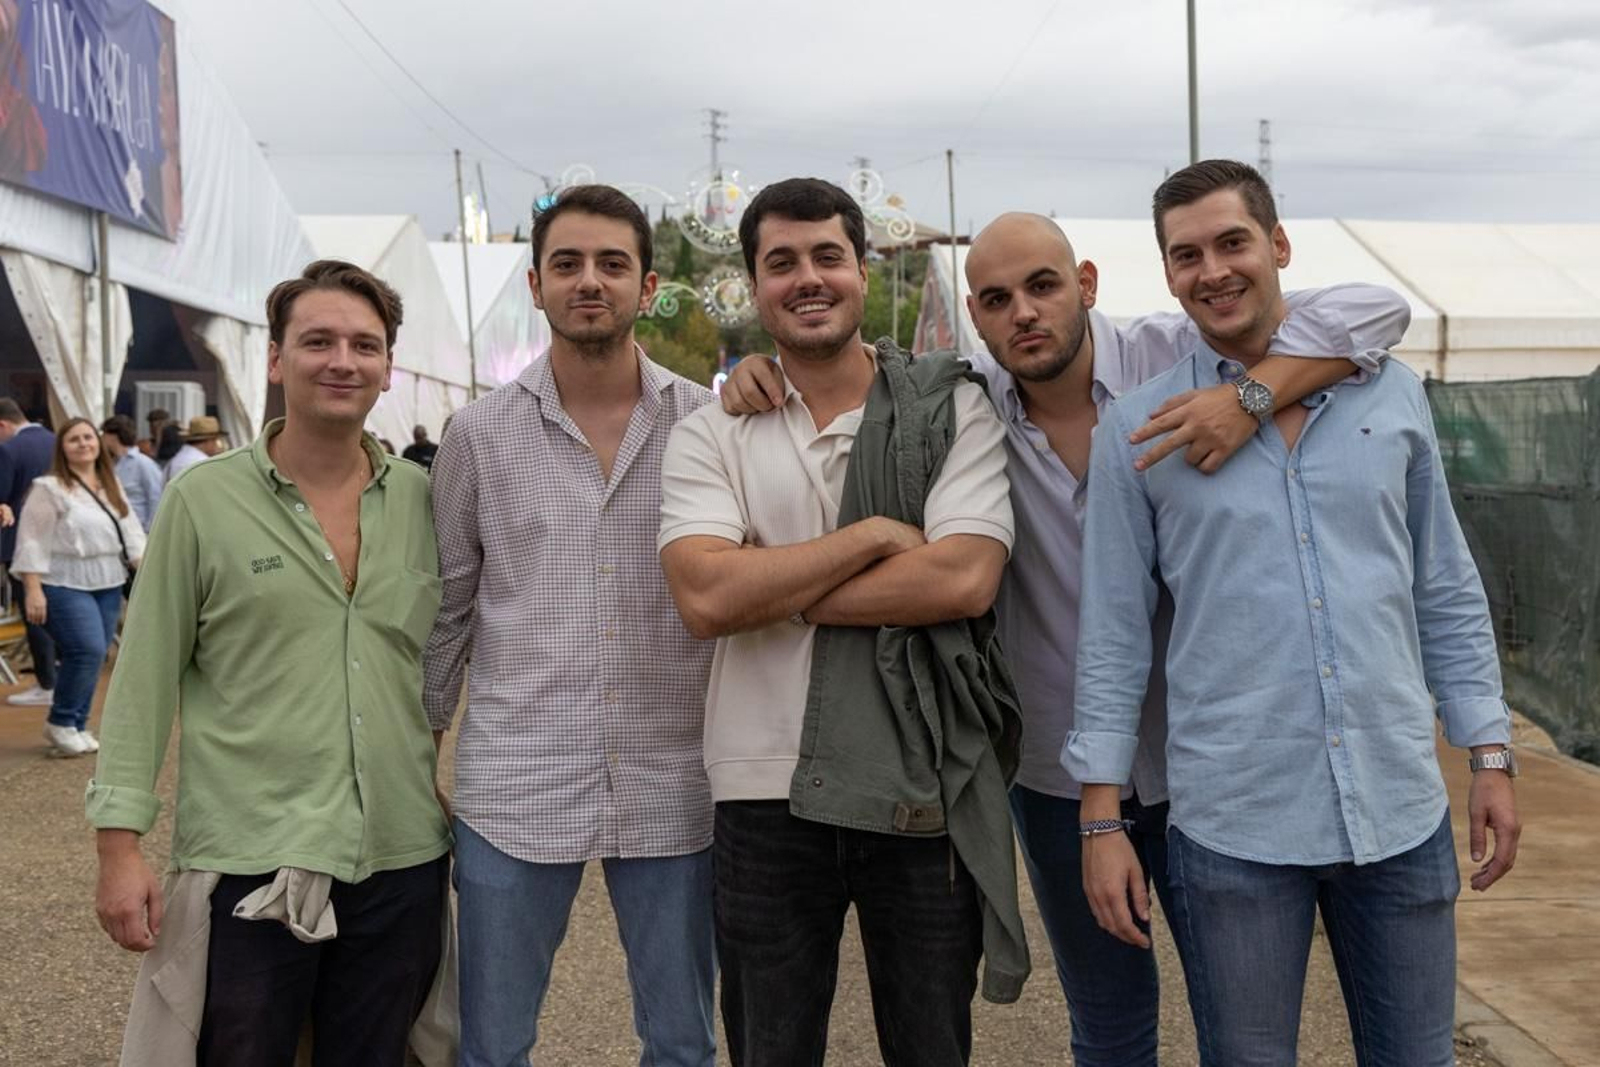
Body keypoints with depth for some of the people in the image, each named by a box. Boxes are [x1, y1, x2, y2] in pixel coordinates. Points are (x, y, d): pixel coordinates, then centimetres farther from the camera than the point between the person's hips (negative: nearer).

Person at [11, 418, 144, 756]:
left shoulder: (112, 487, 14)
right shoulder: (49, 488, -7)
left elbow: (131, 533, 16)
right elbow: (32, 541, -10)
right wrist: (33, 590, -15)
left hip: (108, 586, 7)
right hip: (65, 586, -6)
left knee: (94, 656, 6)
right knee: (87, 651, -16)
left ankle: (76, 727, 18)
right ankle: (60, 723, 1)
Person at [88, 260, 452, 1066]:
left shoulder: (424, 499, 3)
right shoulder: (203, 500, -5)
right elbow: (144, 680, -3)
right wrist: (120, 841, -7)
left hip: (403, 863, 3)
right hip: (245, 865, -3)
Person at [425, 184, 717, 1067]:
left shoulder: (708, 424, -1)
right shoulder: (480, 432, 0)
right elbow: (446, 604, 7)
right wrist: (418, 744, 9)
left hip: (672, 783, 1)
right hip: (513, 783, 0)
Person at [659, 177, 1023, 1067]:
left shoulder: (952, 409, -1)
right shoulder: (710, 437, 2)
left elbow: (964, 580, -15)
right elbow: (707, 596, -14)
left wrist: (774, 593, -12)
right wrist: (875, 534, -13)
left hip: (926, 792, -1)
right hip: (768, 795, 1)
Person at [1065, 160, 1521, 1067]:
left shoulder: (1390, 392, 4)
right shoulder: (1135, 429, -2)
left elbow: (1447, 590, 10)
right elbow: (1115, 633, -1)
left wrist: (1492, 754, 6)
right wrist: (1102, 819, -3)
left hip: (1401, 811, 2)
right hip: (1231, 826, -2)